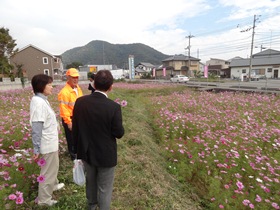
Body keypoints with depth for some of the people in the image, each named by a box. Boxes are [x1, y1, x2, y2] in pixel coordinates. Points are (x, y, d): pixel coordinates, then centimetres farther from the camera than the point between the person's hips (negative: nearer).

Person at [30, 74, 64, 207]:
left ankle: (53, 185, 50)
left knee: (53, 167, 28)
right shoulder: (38, 102, -25)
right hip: (48, 144, -9)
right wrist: (36, 150, -21)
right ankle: (44, 199, 28)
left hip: (51, 142, 9)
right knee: (48, 171, 9)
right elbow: (36, 128, -25)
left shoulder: (42, 100, 4)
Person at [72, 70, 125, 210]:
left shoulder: (80, 102, -11)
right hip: (106, 154, -5)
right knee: (105, 188, 15)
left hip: (86, 152, 5)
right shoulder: (114, 107, -24)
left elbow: (75, 128, -2)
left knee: (90, 181, 29)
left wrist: (77, 149, 11)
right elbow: (119, 133, -16)